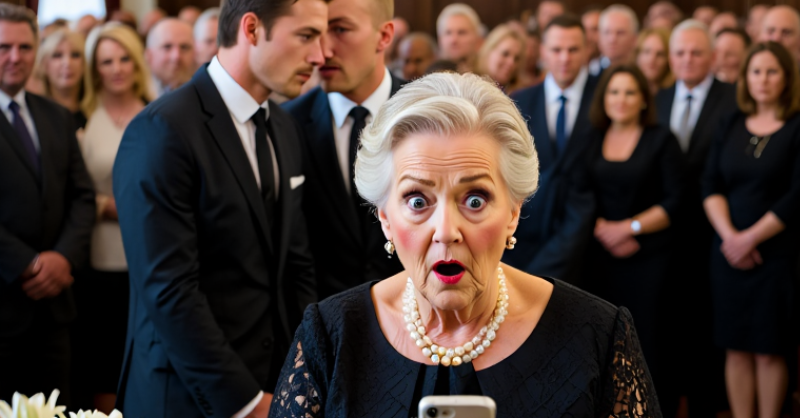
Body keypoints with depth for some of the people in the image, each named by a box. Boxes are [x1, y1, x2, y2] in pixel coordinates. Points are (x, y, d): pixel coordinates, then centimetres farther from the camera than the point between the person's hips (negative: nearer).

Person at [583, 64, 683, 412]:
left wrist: (629, 227, -10)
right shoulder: (592, 140, 10)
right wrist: (602, 228, -9)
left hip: (648, 257, -2)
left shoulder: (661, 140, 2)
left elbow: (673, 201, -3)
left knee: (646, 341, -5)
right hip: (599, 255, 2)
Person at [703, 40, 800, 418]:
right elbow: (711, 185, 5)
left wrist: (751, 238, -12)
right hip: (729, 252, 4)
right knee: (736, 347, 5)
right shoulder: (731, 128, 10)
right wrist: (729, 235, -9)